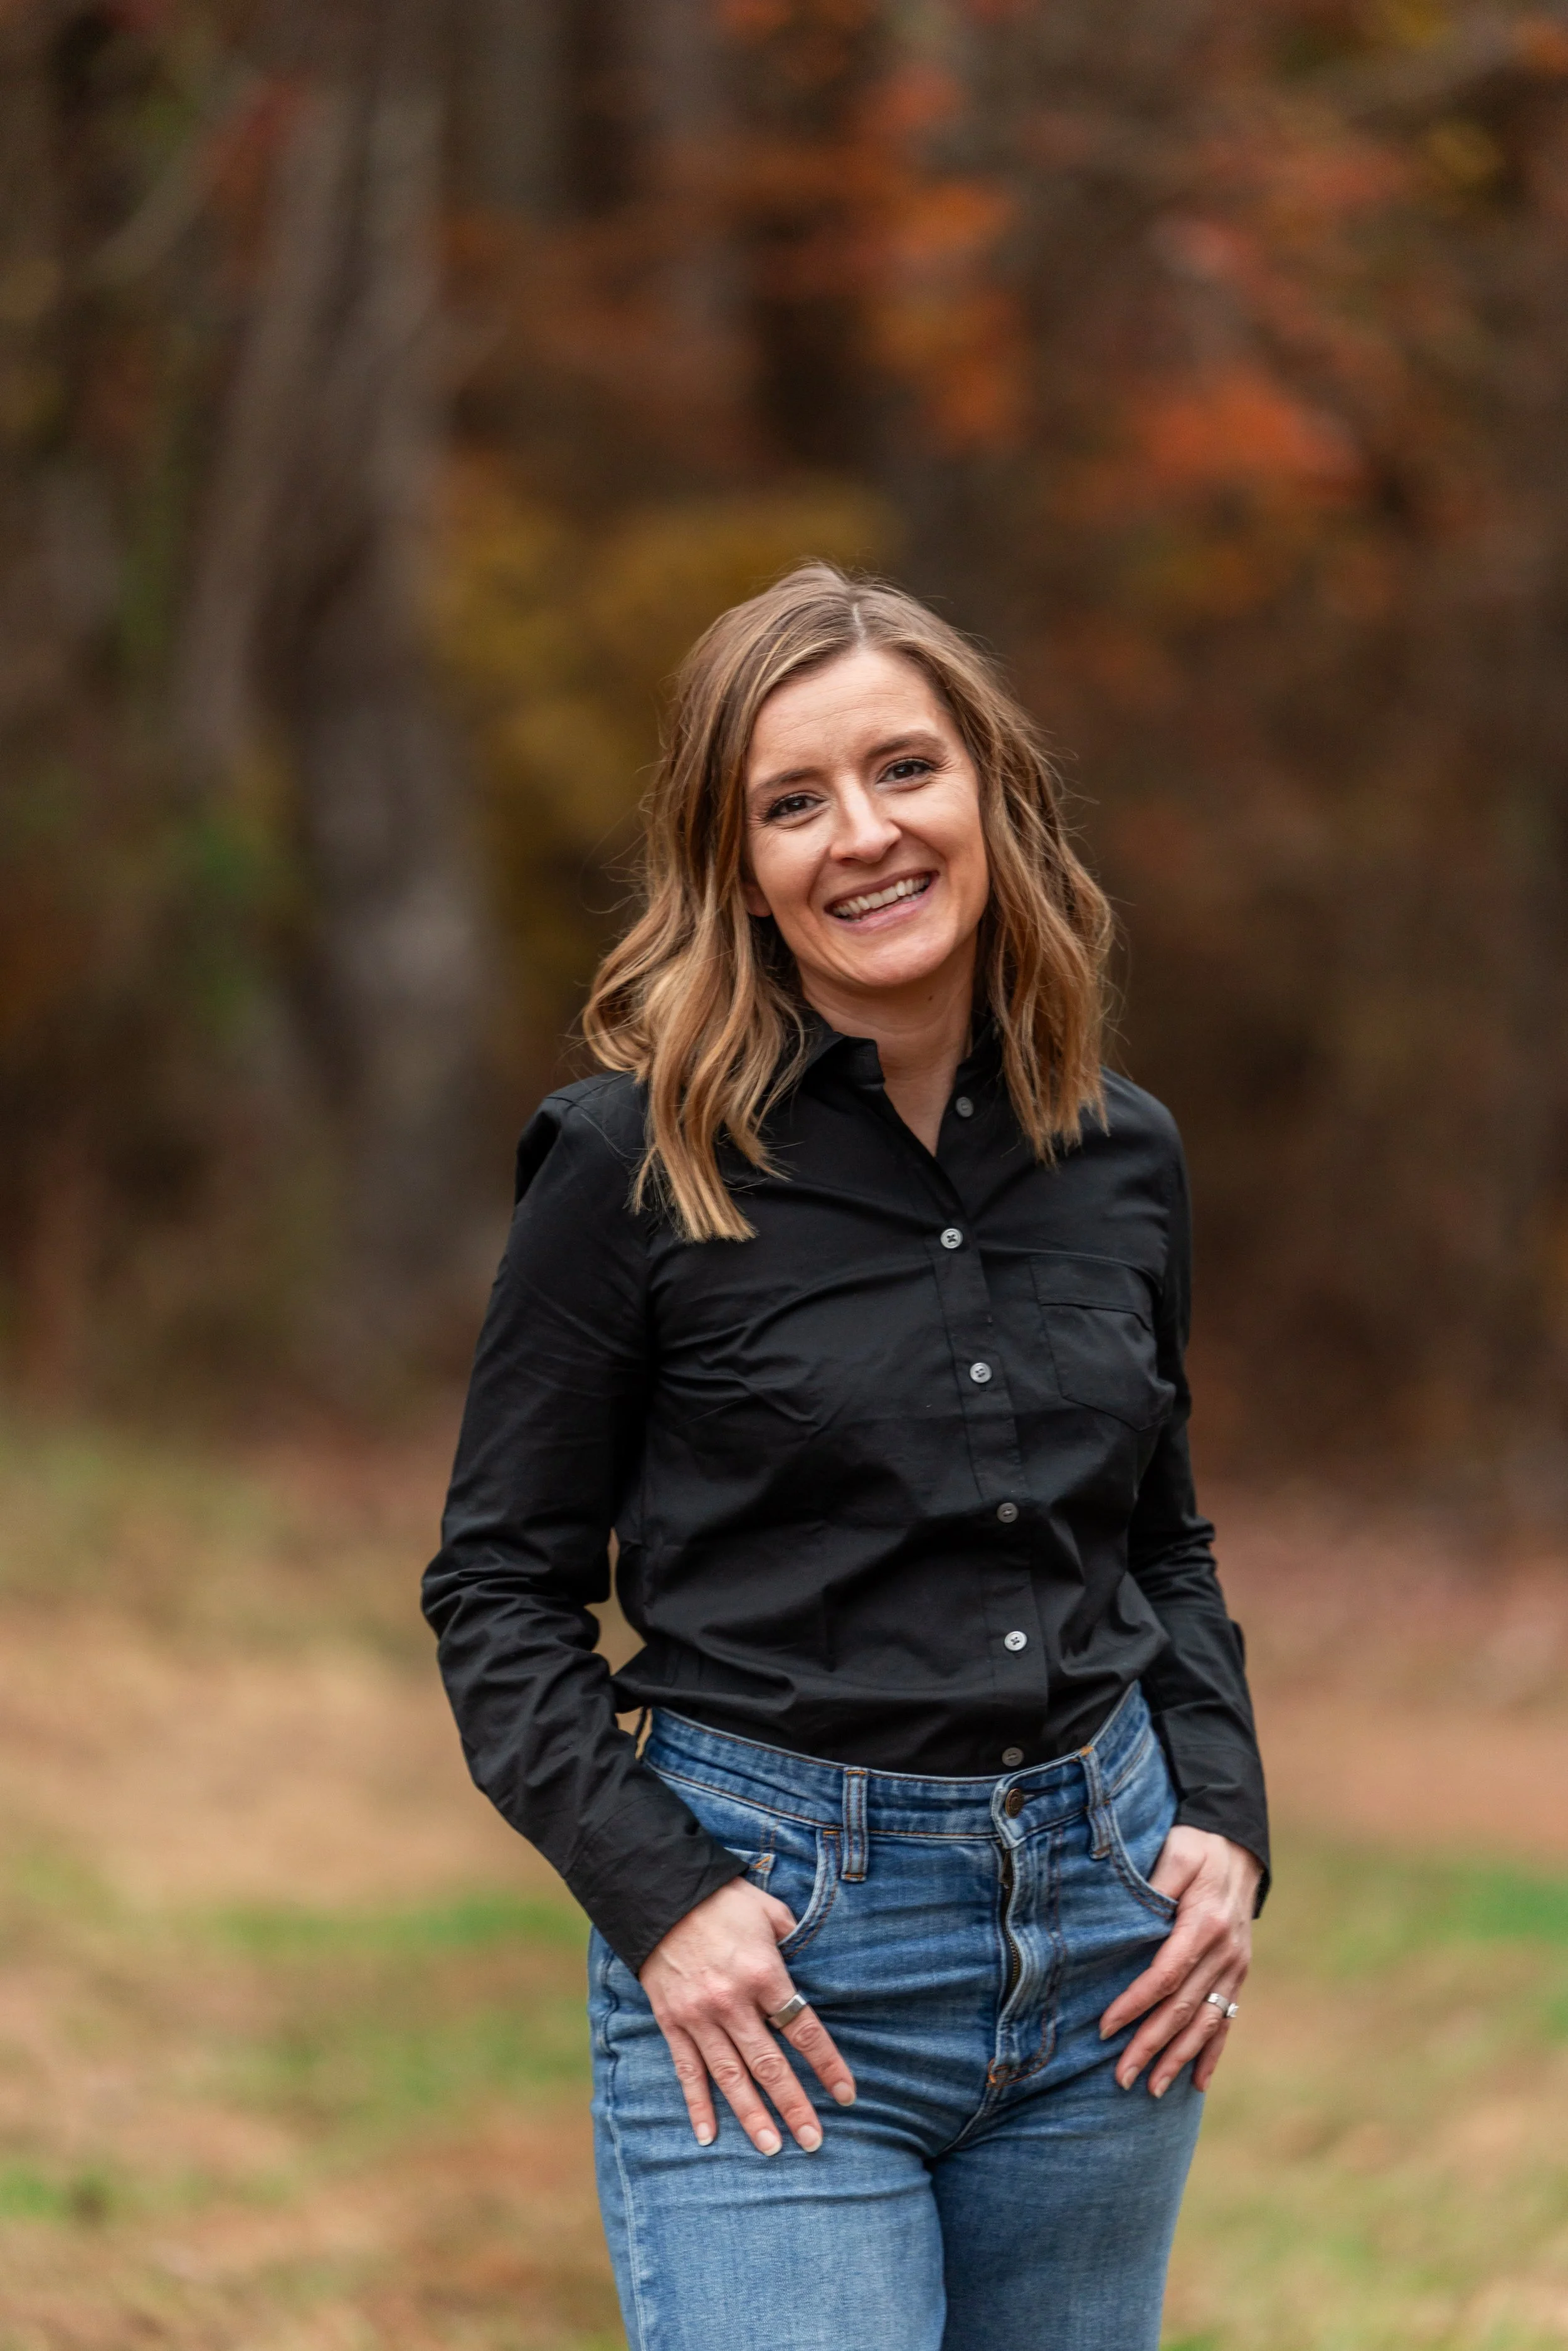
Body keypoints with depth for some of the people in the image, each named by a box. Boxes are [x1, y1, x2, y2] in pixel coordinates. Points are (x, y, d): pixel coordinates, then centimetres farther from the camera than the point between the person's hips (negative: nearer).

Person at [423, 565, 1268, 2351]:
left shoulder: (1122, 1159, 8)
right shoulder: (634, 1164, -6)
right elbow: (500, 1587, -2)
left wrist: (1221, 1822, 4)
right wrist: (659, 1899, -12)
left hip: (1103, 1925, 5)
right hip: (772, 1949, -5)